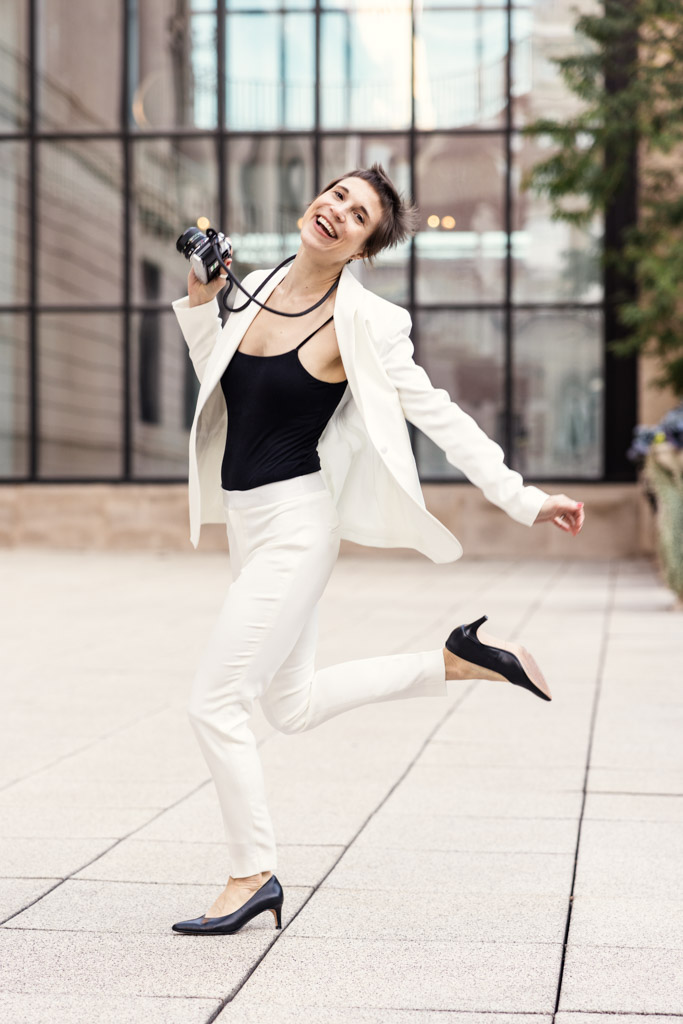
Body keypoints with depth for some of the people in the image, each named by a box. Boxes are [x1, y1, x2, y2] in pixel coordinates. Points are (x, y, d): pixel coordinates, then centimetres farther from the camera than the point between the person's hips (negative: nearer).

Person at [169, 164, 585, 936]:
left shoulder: (361, 322, -13)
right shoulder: (259, 289, 6)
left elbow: (438, 415, -10)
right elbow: (219, 383, 20)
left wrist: (520, 498, -12)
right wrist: (199, 302, 9)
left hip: (296, 523, -8)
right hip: (248, 521, 8)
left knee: (214, 701, -8)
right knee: (291, 705, 17)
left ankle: (253, 875, 8)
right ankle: (460, 662, 27)